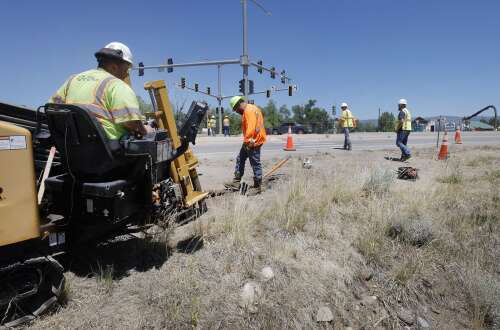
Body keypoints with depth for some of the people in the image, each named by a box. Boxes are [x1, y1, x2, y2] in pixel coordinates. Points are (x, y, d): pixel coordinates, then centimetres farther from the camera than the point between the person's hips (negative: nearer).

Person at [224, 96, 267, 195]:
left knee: (255, 164, -1)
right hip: (251, 140, 11)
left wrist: (247, 141, -23)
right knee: (240, 159, 15)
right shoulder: (251, 108, 16)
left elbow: (251, 128, -26)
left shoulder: (249, 110, -16)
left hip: (253, 142, -11)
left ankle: (257, 187, 11)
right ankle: (236, 182, 21)